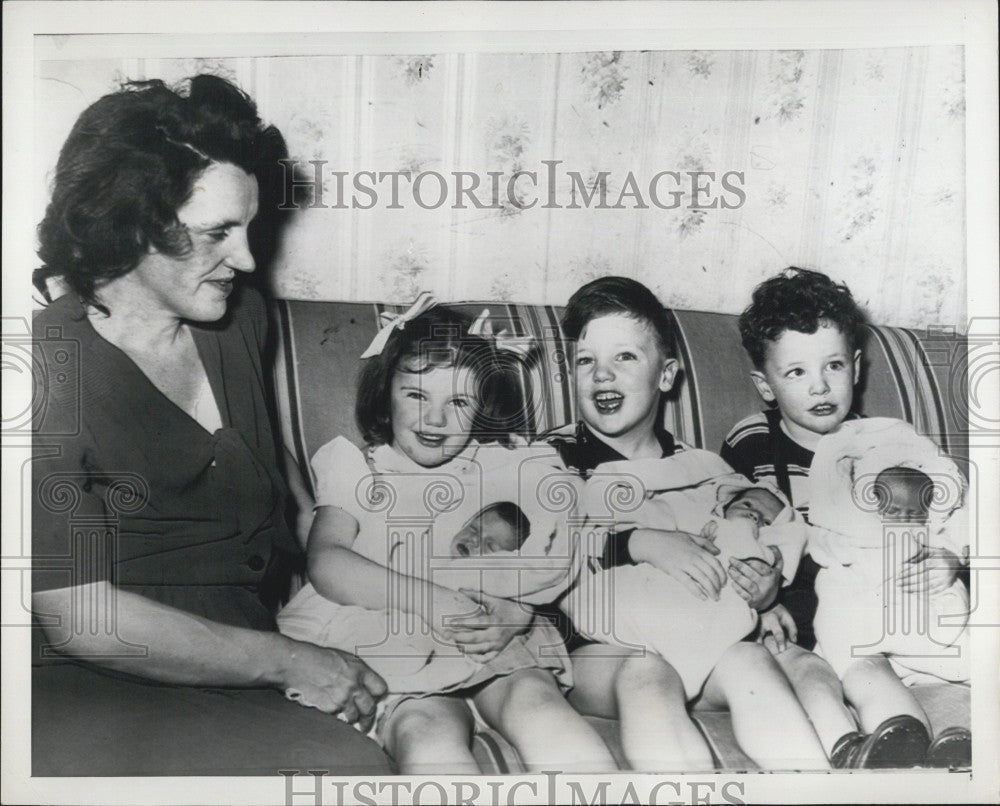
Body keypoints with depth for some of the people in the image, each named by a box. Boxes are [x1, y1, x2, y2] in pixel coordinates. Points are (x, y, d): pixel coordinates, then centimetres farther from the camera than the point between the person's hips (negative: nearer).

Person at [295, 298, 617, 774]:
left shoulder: (510, 467, 21)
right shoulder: (354, 469, 17)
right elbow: (325, 564, -1)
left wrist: (518, 613, -14)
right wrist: (426, 599, -14)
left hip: (502, 648, 1)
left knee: (535, 700, -33)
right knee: (427, 733, -34)